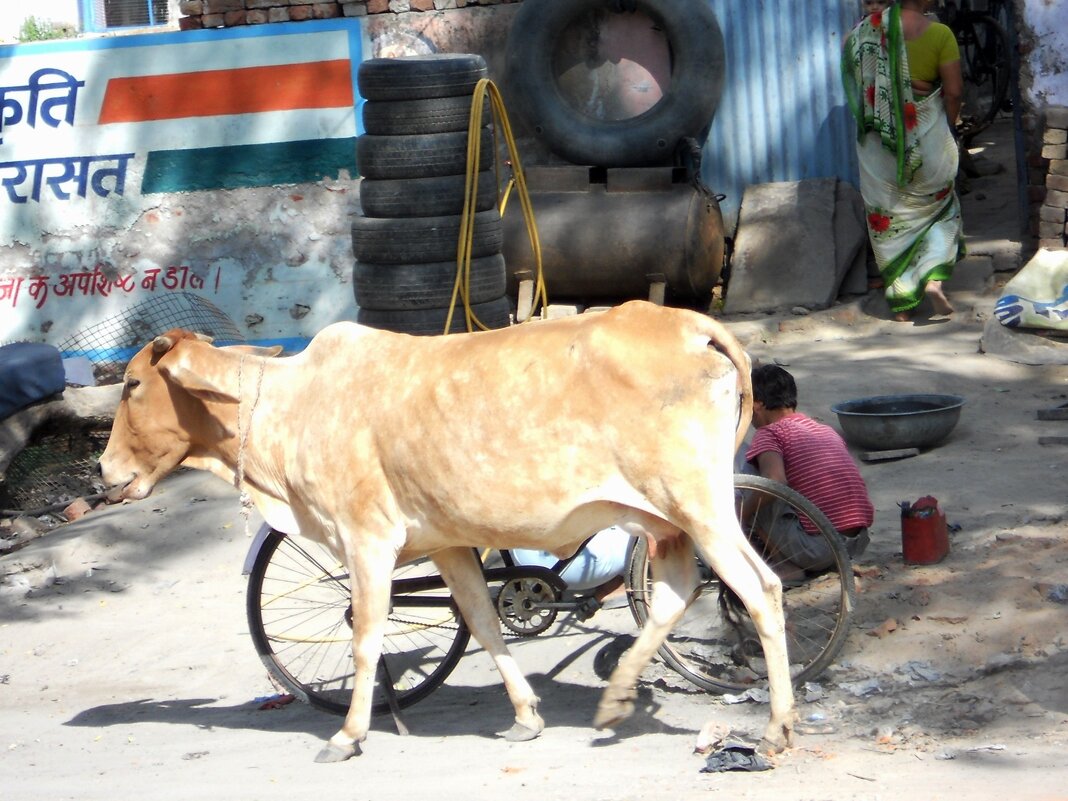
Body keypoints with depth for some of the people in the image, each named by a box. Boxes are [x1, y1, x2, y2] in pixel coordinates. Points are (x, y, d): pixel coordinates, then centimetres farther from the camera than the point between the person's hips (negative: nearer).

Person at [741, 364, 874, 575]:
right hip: (858, 544, 7)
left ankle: (787, 565, 2)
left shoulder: (769, 433, -1)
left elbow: (774, 481, -21)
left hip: (817, 547, -7)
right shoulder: (828, 431, 21)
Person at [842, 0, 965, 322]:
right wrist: (948, 127, 7)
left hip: (878, 137, 1)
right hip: (927, 136, -1)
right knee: (939, 209, 20)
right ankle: (934, 279, -1)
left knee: (888, 217, 12)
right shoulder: (939, 35, -13)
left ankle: (902, 302, 13)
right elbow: (953, 91, -9)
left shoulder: (867, 29, -5)